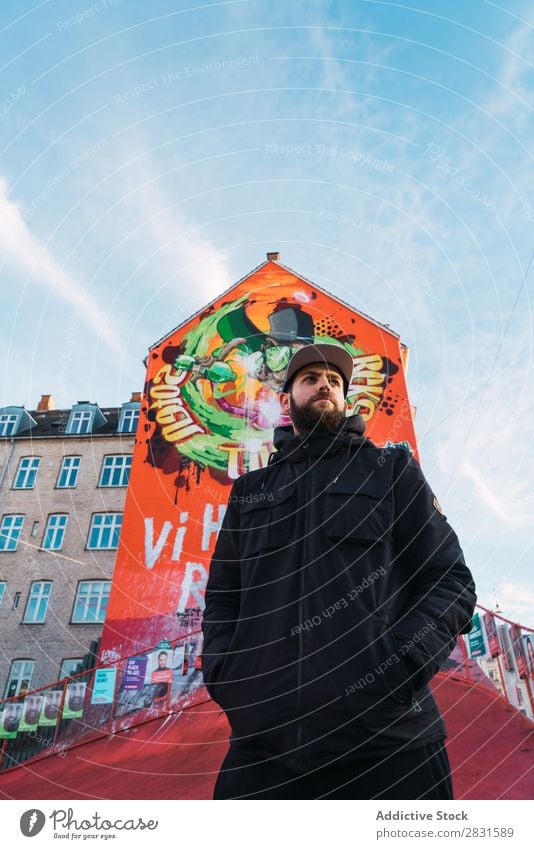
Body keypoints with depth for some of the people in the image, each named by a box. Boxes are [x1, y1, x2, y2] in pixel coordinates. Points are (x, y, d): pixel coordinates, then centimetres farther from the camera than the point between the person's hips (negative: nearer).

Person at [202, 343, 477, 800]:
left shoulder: (392, 470, 11)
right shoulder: (249, 491, 17)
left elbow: (452, 581, 4)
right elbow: (221, 595, 16)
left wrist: (398, 668, -11)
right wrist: (224, 676, -2)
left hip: (385, 737, -1)